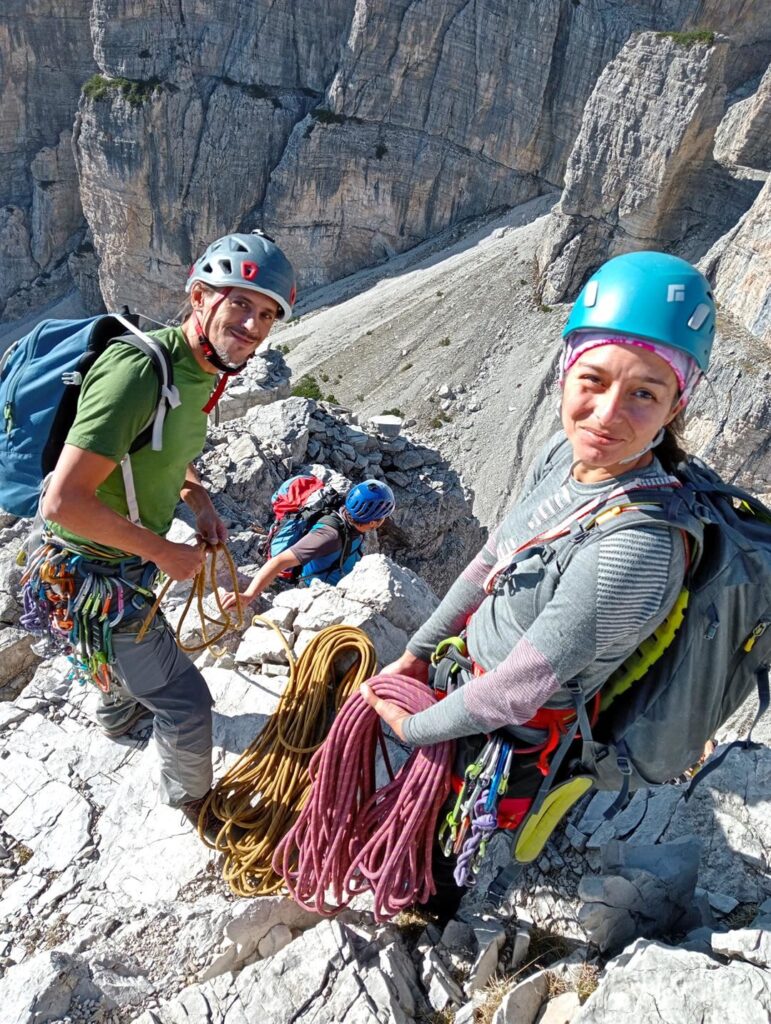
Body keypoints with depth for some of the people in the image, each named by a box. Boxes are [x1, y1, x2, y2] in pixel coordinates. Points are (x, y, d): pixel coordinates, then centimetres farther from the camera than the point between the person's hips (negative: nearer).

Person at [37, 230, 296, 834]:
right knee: (186, 702, 3)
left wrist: (199, 500, -2)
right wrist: (164, 552, -23)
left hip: (131, 558, 9)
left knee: (141, 650, 36)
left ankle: (118, 714, 68)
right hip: (95, 572, -9)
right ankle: (192, 798, 32)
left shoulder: (200, 369, -3)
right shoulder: (138, 370, -32)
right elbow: (63, 502, -35)